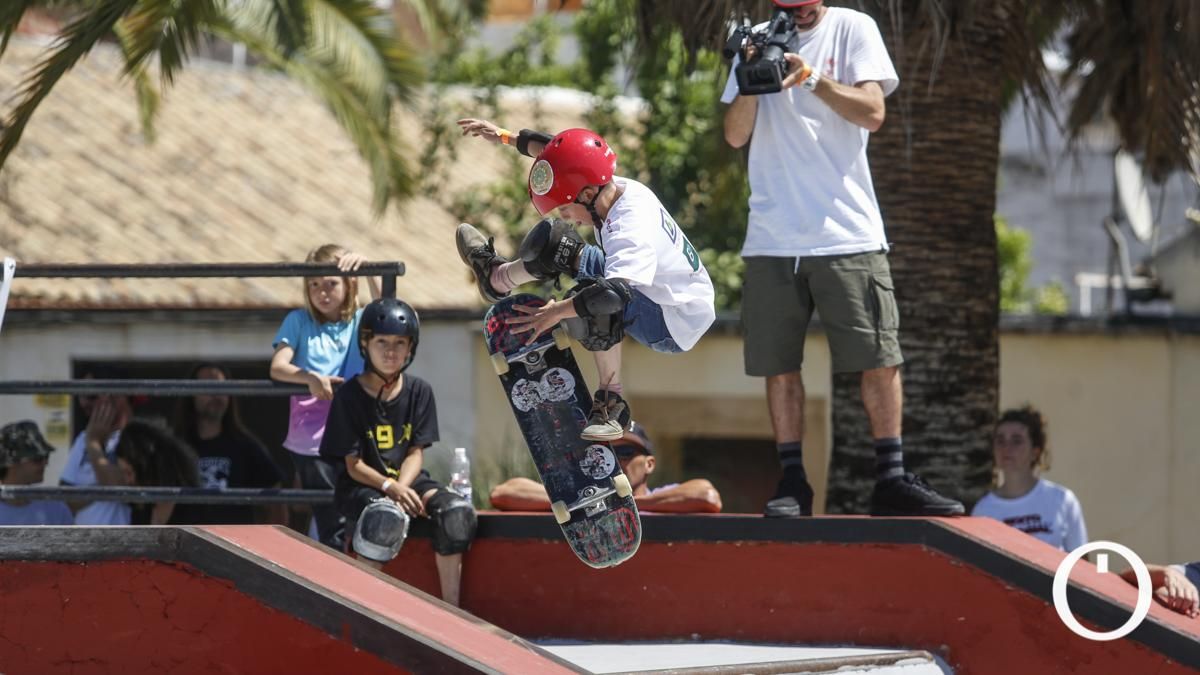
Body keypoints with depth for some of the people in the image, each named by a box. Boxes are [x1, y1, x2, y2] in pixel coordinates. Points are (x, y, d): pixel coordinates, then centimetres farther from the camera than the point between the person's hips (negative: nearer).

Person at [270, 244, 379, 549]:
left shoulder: (360, 322, 11)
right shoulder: (299, 321, 9)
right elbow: (278, 366, -3)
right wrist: (310, 378, -22)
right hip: (312, 441, -1)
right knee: (332, 528, -7)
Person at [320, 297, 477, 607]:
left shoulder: (419, 392, 4)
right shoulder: (349, 396, -7)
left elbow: (416, 454, 1)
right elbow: (353, 465, -9)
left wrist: (402, 487, -20)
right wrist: (389, 488, -26)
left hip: (407, 480, 4)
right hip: (361, 486, -4)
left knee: (458, 511, -23)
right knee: (386, 516, -38)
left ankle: (450, 608, -18)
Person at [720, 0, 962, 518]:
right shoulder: (757, 42, 12)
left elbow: (872, 111, -7)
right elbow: (735, 135, 7)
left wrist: (810, 76, -18)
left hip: (848, 233, -2)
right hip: (772, 237, 2)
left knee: (880, 358, -5)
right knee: (779, 366, 1)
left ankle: (891, 480, 0)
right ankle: (792, 484, 6)